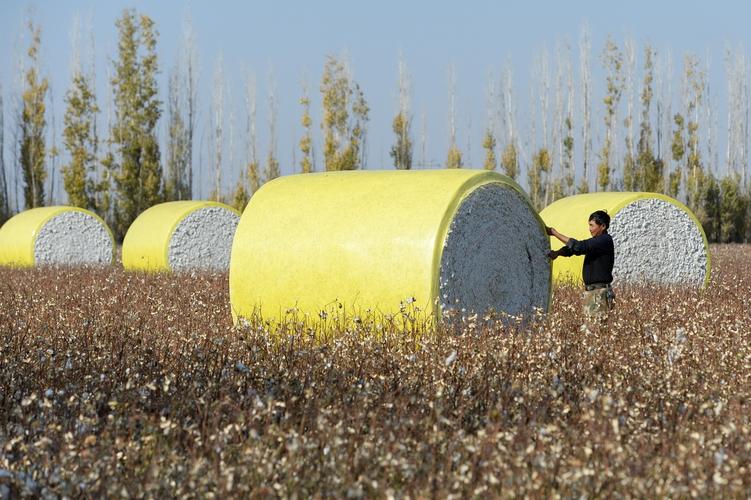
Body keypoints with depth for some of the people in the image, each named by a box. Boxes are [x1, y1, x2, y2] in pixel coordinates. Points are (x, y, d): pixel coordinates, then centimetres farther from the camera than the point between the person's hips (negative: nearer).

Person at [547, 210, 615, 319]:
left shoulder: (605, 241, -13)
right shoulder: (596, 241, 16)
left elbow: (579, 247, -21)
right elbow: (572, 248, 15)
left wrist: (555, 233, -18)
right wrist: (557, 252, -5)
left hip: (600, 293, -9)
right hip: (590, 291, 9)